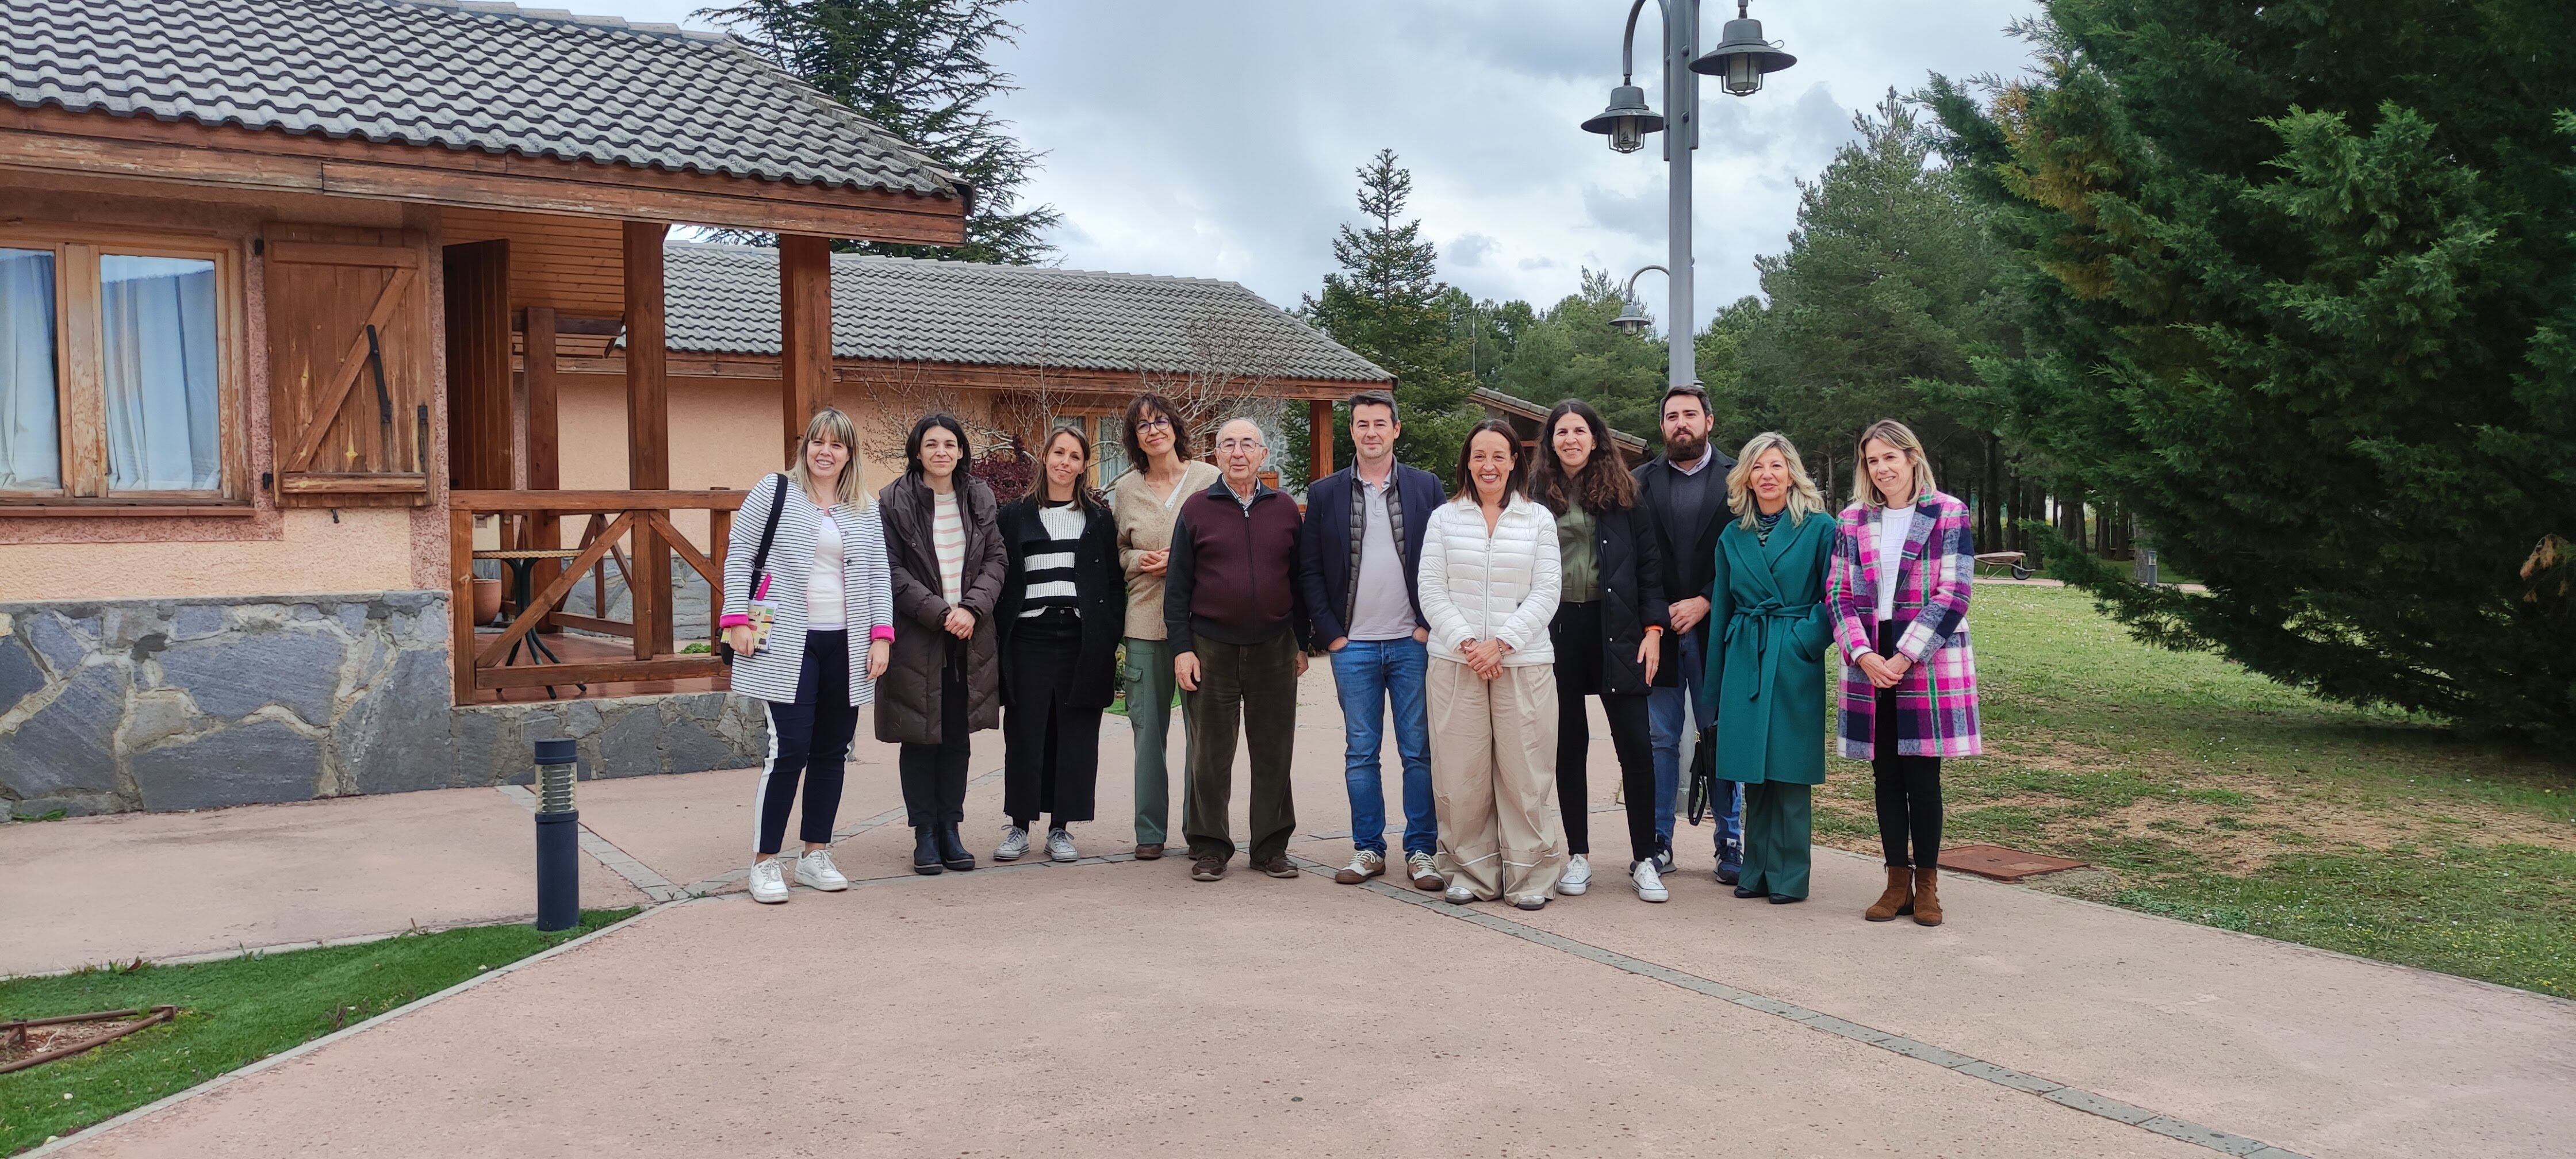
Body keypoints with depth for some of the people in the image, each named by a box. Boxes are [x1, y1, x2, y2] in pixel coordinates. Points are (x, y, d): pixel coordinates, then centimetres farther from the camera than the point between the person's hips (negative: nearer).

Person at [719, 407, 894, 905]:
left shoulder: (865, 511, 13)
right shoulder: (775, 491, 2)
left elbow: (878, 577, 13)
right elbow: (738, 557, 2)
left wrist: (881, 636, 4)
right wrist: (737, 621, -6)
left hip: (845, 646, 5)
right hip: (786, 645, -4)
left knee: (832, 751, 8)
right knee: (789, 748, -10)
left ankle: (815, 854, 20)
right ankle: (765, 862, 1)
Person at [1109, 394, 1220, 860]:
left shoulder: (1209, 479, 0)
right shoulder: (1125, 490, 9)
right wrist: (1140, 561, -3)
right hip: (1146, 620, 2)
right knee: (1148, 726, 5)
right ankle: (1149, 830, 13)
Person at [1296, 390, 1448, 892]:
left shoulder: (1427, 487, 5)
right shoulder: (1324, 492, 6)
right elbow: (1308, 569, 6)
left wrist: (1429, 625, -5)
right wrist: (1330, 633, -2)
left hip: (1412, 642, -1)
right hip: (1352, 644, 1)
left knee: (1420, 751, 1)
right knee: (1360, 753, 6)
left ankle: (1421, 851, 9)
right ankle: (1368, 849, 15)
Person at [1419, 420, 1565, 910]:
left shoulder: (1539, 520, 6)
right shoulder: (1444, 518, 8)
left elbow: (1546, 594, 1)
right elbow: (1431, 589, 3)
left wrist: (1500, 643, -10)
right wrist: (1466, 643, -9)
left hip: (1523, 663, -1)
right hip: (1456, 663, 1)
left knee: (1524, 772, 0)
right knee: (1462, 773, 1)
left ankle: (1530, 874, 9)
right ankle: (1471, 872, 12)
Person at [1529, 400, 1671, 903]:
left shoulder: (1620, 490, 4)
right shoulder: (1537, 493, 5)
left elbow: (1648, 561, 2)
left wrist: (1652, 628, -5)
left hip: (1615, 628, -1)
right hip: (1557, 630, 1)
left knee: (1634, 743, -3)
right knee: (1569, 743, 7)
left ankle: (1644, 861, 5)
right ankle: (1578, 855, 16)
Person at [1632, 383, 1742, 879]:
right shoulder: (1641, 481, 9)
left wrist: (1705, 602, -10)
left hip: (1715, 628, -1)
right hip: (1658, 629, 1)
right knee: (1659, 738, 4)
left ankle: (1730, 843, 12)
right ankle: (1657, 842, 11)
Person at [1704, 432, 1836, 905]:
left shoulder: (1818, 528, -1)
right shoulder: (1733, 536, 11)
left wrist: (1808, 641, -13)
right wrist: (1715, 687, 14)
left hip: (1794, 665, -4)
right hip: (1745, 664, 4)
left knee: (1790, 771, -1)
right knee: (1753, 774, 7)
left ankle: (1788, 875, 8)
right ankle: (1756, 871, 16)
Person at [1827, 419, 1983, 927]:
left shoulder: (1949, 516, -1)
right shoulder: (1853, 522, 9)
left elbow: (1953, 595, -8)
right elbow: (1839, 595, 5)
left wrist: (1904, 658, -14)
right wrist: (1863, 655, -10)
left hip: (1929, 668, -3)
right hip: (1870, 668, 3)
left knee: (1922, 777, 0)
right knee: (1886, 776, 7)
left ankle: (1927, 884, 12)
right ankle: (1898, 881, 15)